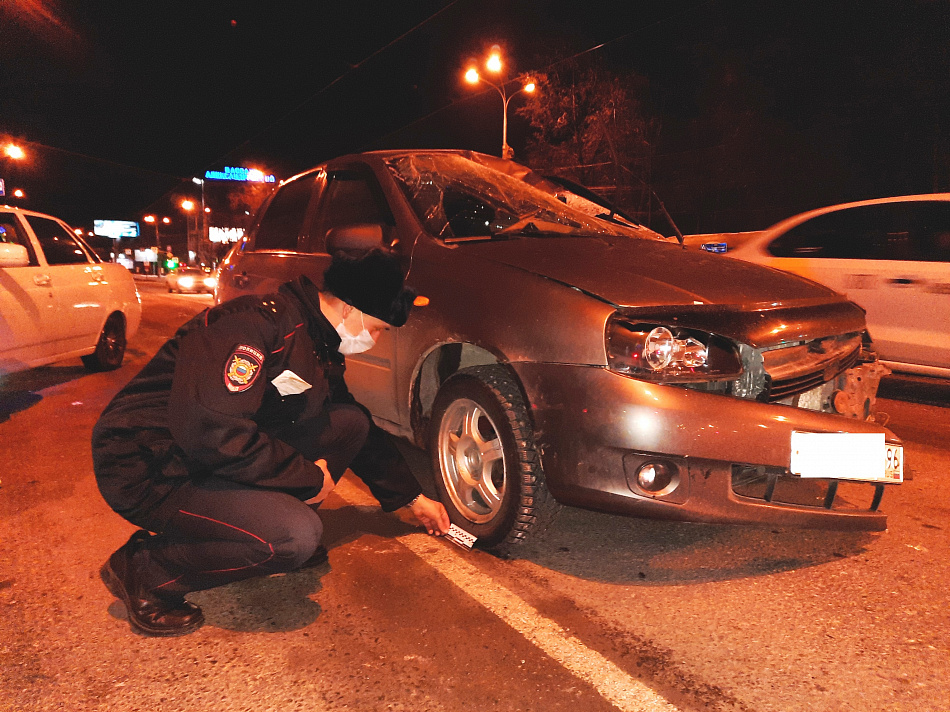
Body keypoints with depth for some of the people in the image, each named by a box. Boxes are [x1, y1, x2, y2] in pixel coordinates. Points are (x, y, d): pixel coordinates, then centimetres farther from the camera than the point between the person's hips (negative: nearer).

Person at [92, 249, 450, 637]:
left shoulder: (322, 351, 6)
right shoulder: (257, 323, -25)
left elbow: (364, 433, 19)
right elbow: (207, 430, -34)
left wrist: (412, 496, 20)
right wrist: (308, 476, -22)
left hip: (222, 455, 9)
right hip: (148, 470, -9)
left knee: (349, 422, -1)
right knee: (295, 537, -28)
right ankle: (142, 572, -7)